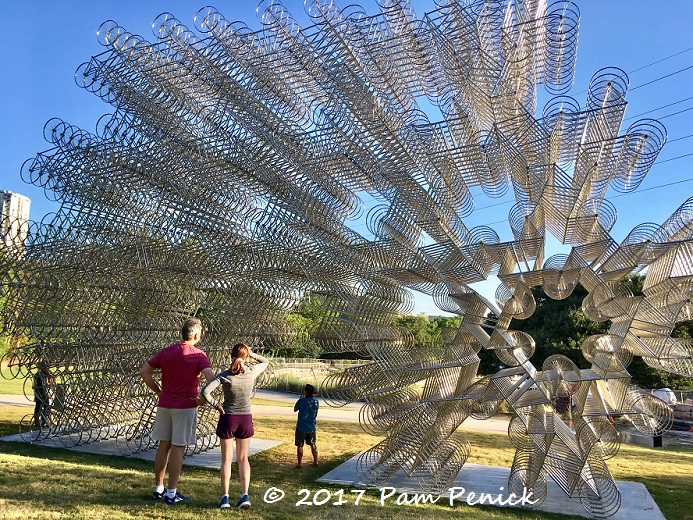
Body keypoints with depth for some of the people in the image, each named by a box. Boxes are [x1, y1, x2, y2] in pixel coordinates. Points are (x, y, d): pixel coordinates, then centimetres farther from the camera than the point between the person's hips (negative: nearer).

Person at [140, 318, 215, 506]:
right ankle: (171, 493, 9)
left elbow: (144, 371, 7)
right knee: (178, 448, 3)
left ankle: (158, 489, 24)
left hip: (165, 405, 5)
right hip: (186, 407, -5)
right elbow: (211, 377, -25)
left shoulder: (166, 352, 3)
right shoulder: (198, 356, -12)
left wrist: (159, 392, 10)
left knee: (163, 446, 14)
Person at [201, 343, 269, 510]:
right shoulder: (252, 372, -9)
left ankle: (225, 497, 11)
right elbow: (265, 362, 12)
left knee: (226, 459, 11)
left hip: (228, 417, -1)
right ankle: (245, 495, 8)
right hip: (245, 418, 1)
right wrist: (251, 353, 1)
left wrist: (217, 406, -10)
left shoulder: (224, 375, -14)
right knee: (243, 458, 14)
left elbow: (205, 392, -23)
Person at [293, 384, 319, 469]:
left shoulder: (302, 400, -19)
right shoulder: (316, 401, -3)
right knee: (313, 444, 20)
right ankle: (315, 461, 25)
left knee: (299, 446, 7)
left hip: (301, 427, -5)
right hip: (312, 427, 5)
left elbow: (295, 409, -4)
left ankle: (299, 464, 12)